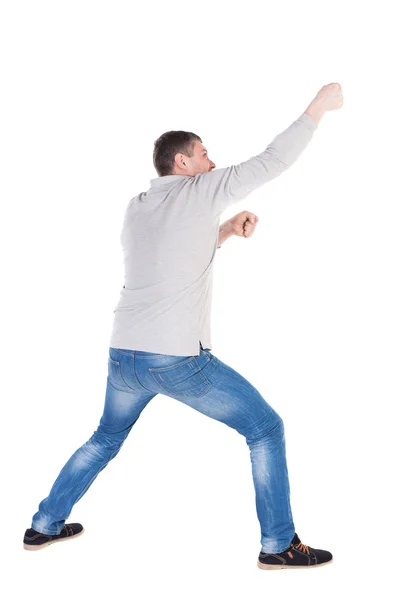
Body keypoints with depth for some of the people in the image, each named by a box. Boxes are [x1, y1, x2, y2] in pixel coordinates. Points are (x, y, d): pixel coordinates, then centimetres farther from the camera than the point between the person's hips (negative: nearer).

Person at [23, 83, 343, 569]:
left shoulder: (135, 209, 14)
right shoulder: (199, 193, -4)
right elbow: (272, 161, -3)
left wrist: (226, 231, 17)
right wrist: (319, 108, 6)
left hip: (123, 357, 7)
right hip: (179, 361, -7)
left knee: (105, 440, 29)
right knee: (266, 429, 8)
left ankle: (43, 526, 36)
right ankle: (278, 545, 11)